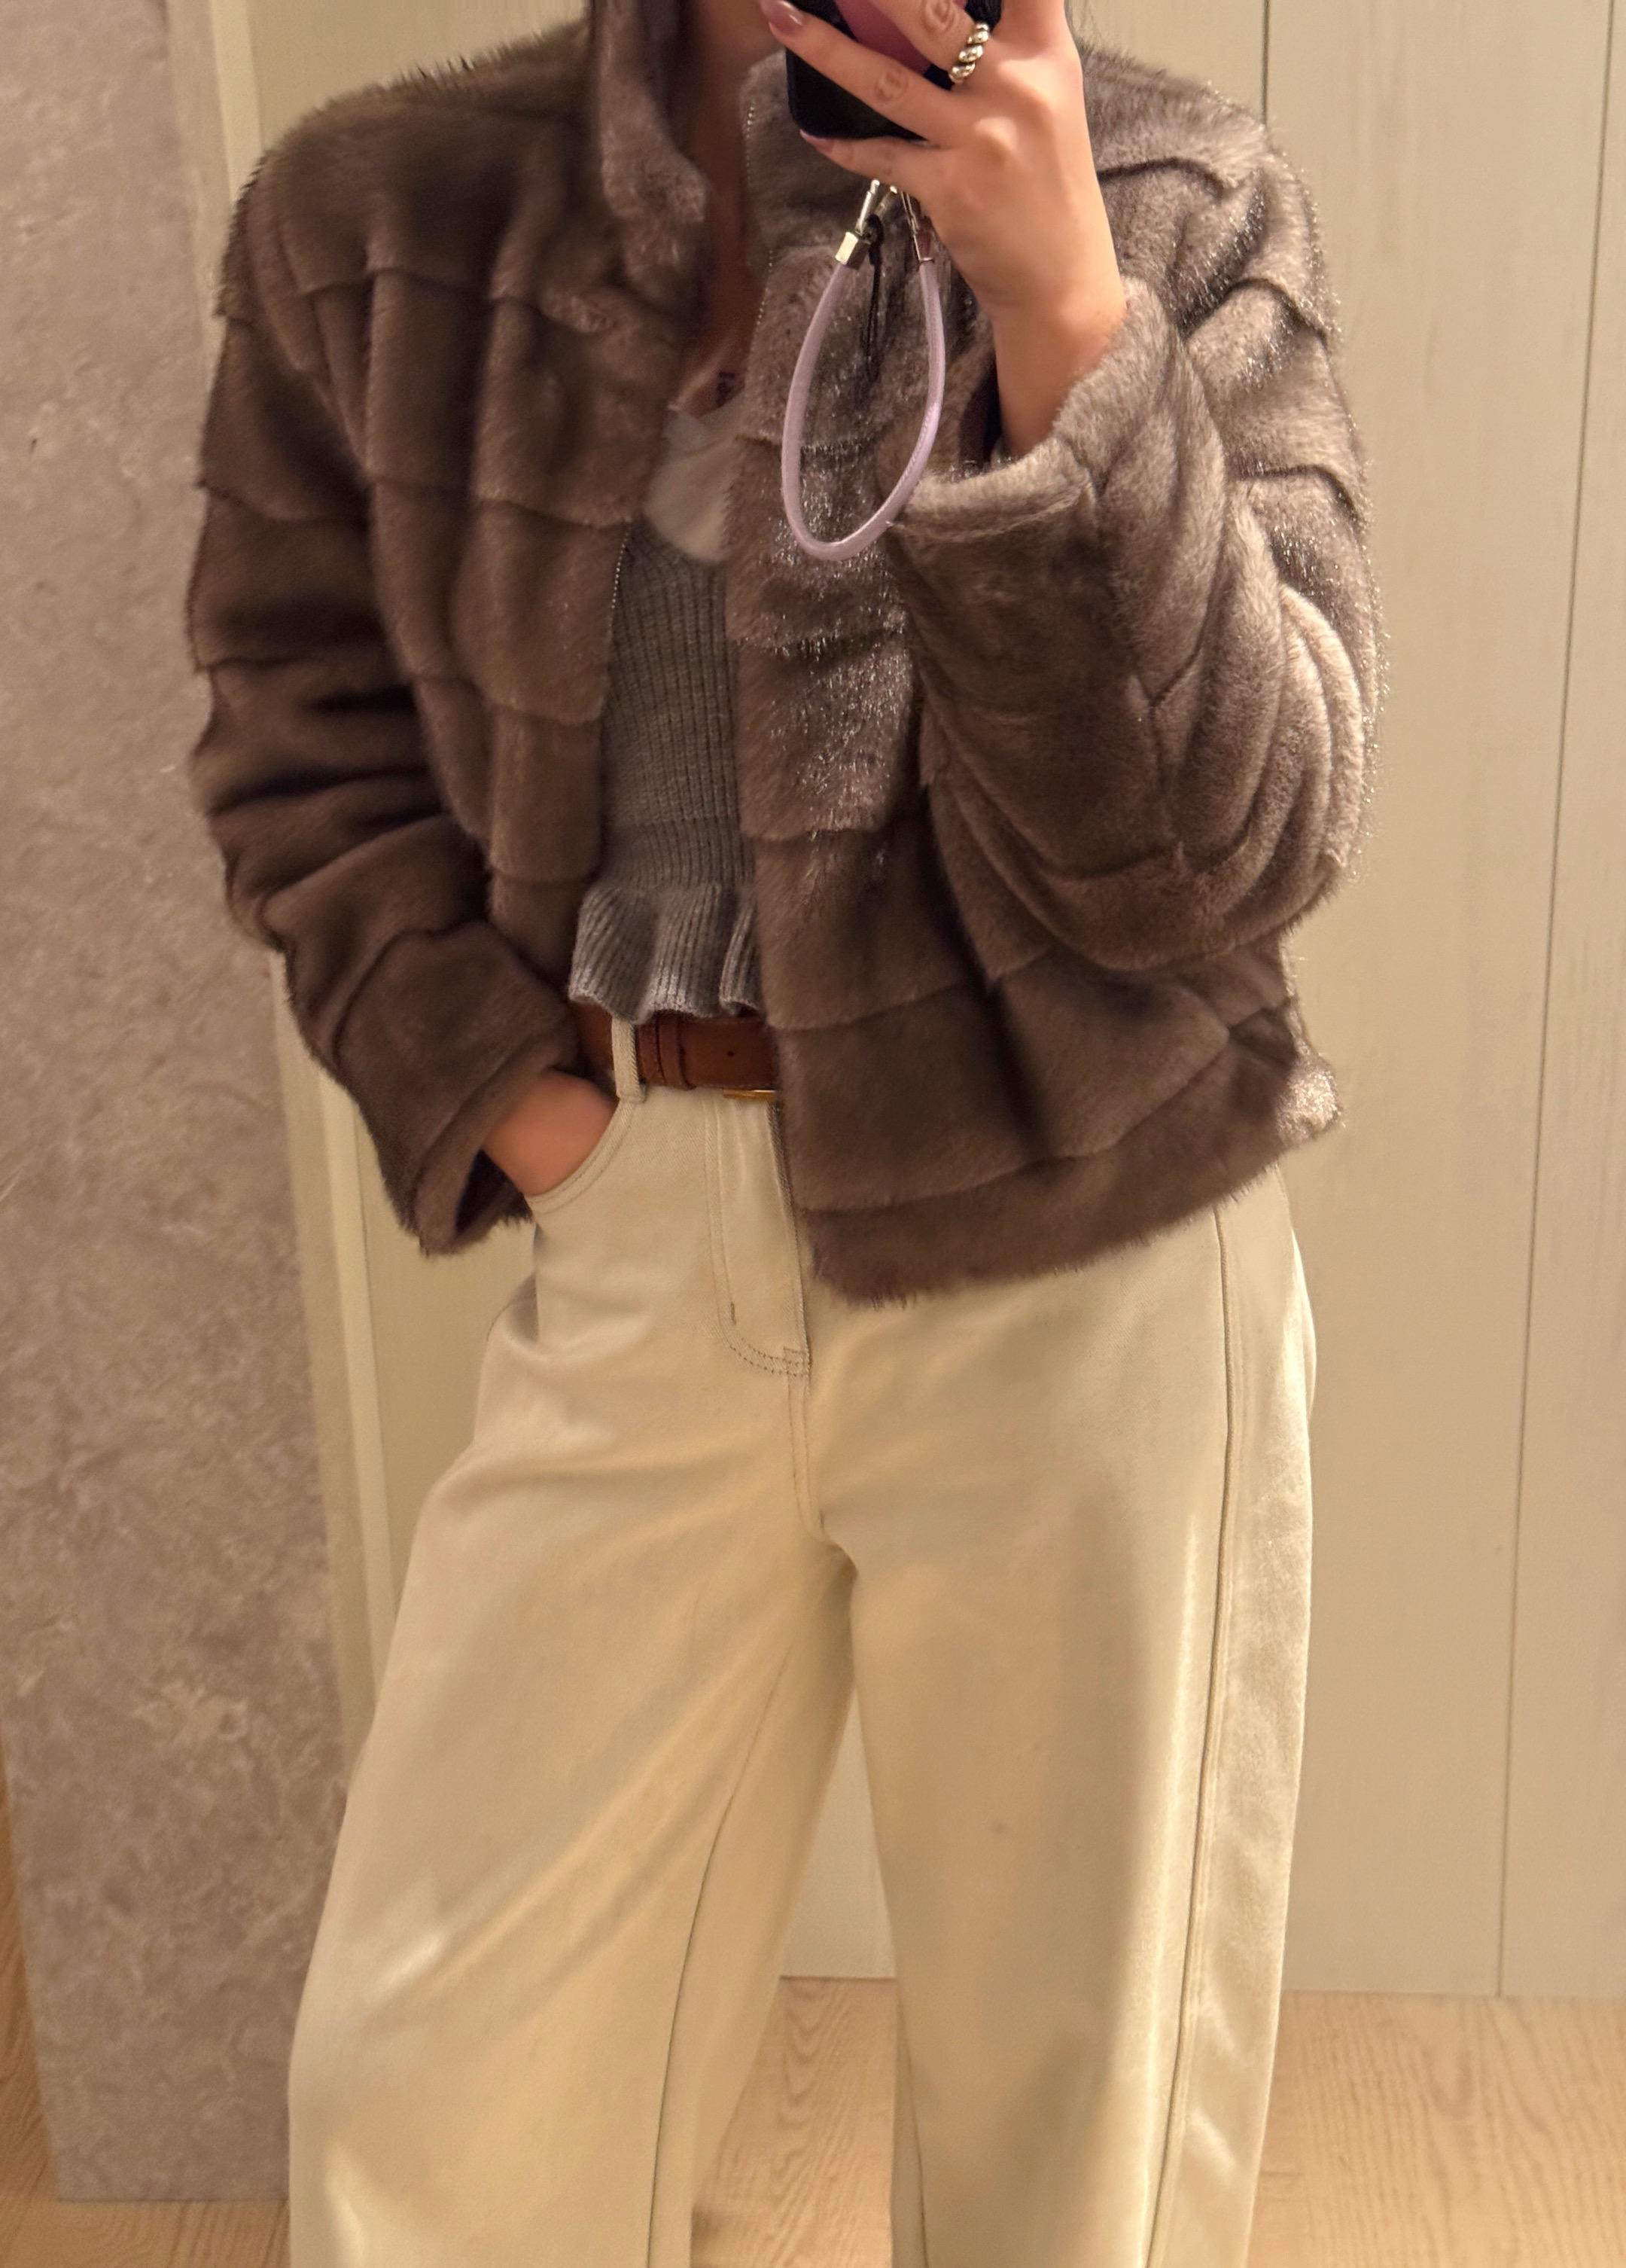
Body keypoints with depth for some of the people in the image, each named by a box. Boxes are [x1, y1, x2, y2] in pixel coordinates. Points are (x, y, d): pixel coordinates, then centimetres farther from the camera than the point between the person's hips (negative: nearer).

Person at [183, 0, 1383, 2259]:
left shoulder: (1189, 210, -4)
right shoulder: (374, 218, 0)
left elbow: (1235, 850, -11)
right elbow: (300, 728, 10)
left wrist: (1063, 319, -21)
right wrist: (487, 1080, -4)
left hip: (1090, 1248, -1)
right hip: (632, 1239, 2)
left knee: (1082, 2084, 15)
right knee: (424, 2086, 11)